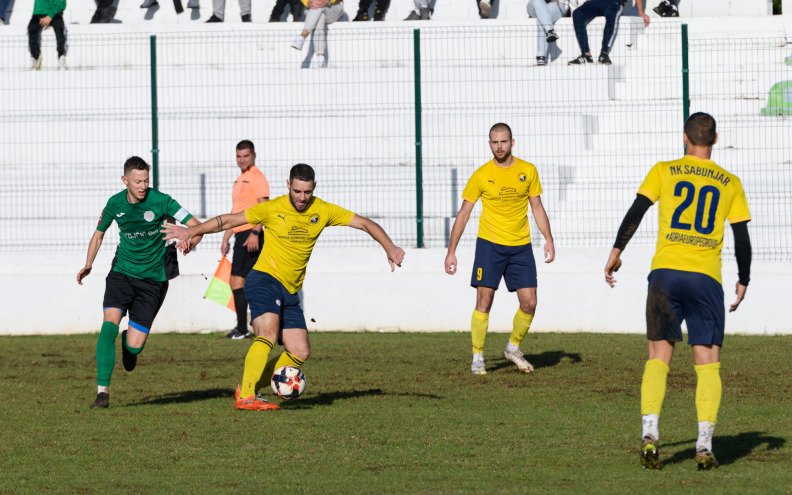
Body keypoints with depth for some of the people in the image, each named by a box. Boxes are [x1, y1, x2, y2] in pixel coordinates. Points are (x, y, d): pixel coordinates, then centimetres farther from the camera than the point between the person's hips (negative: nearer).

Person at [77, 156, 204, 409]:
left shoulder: (160, 201, -11)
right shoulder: (115, 204, -1)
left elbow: (196, 226, -12)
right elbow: (99, 234, 16)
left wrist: (191, 241, -35)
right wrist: (88, 264, 0)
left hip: (152, 279, -2)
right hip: (122, 272, 2)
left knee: (134, 346, -6)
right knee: (110, 324, -24)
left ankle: (130, 346, 35)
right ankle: (103, 391, -22)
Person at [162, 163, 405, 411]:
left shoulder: (323, 211, 2)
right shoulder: (273, 209, -7)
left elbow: (365, 223, 5)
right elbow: (230, 220, 1)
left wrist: (389, 248, -7)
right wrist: (190, 232, -3)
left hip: (290, 292, 6)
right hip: (264, 279, -6)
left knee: (300, 353, -2)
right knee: (268, 334, -29)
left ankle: (248, 389, 4)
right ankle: (246, 397, -34)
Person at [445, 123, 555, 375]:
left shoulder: (528, 171, 3)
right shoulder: (481, 175, -3)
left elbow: (537, 208, 12)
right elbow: (463, 214, 1)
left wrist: (548, 239, 1)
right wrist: (451, 251, -2)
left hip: (520, 246, 2)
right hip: (489, 243, -2)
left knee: (529, 303, -2)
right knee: (484, 300, -7)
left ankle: (513, 347, 22)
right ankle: (478, 357, 3)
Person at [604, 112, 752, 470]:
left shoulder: (664, 172, 8)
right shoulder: (730, 184, 11)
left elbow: (637, 210, -2)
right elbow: (742, 239, 10)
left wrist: (617, 251, 0)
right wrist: (744, 281, 19)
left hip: (665, 270, 0)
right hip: (706, 277, 0)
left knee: (659, 356, 6)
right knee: (708, 363, 4)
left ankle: (650, 433, -11)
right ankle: (704, 445, -7)